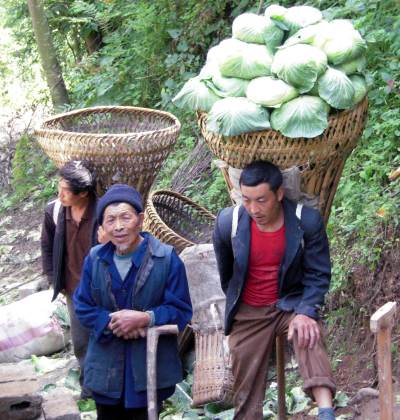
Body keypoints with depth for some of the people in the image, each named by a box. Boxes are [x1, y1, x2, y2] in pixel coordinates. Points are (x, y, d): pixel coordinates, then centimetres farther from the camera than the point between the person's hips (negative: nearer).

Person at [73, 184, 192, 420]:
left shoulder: (166, 259, -9)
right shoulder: (95, 259, 1)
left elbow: (181, 311, -9)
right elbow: (83, 307, 2)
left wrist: (145, 318, -25)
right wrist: (112, 323, -16)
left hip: (150, 368, -3)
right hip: (106, 367, 3)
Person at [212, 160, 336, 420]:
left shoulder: (307, 221, -18)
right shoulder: (228, 222, -13)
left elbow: (318, 275, -10)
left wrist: (306, 313, -26)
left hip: (291, 304, -2)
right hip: (248, 314, 2)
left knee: (308, 334, -35)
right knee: (246, 394, 3)